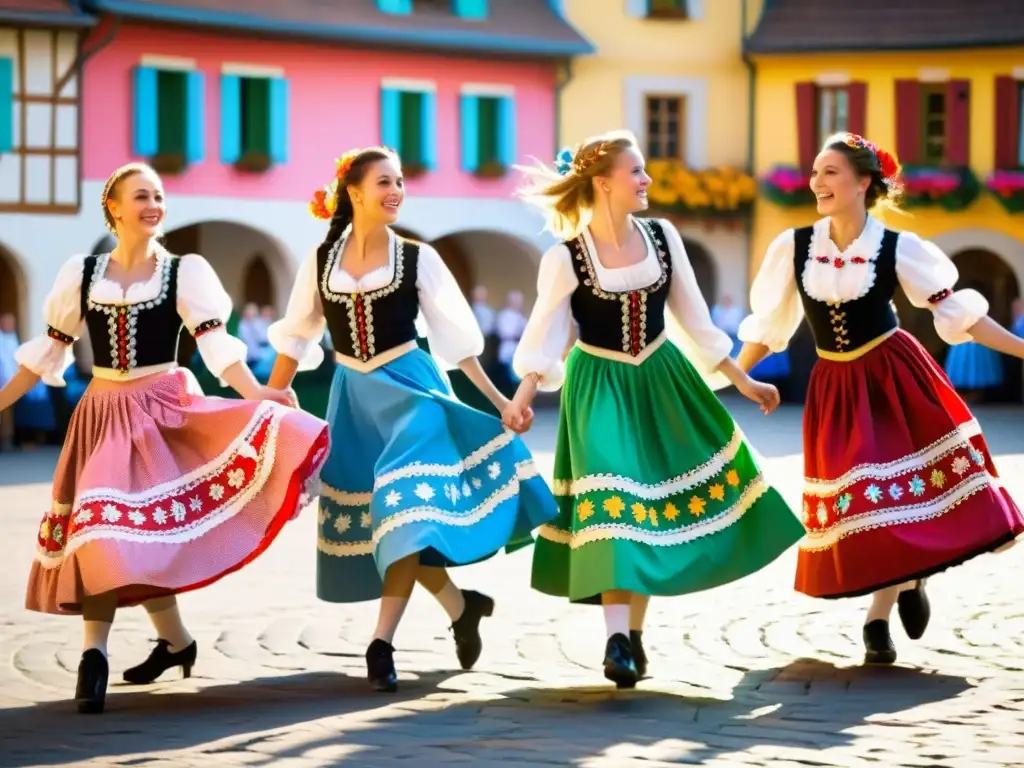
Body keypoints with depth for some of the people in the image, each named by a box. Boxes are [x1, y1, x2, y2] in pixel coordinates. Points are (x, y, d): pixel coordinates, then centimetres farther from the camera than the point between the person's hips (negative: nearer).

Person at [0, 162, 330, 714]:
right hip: (104, 414, 3)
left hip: (163, 406, -3)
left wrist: (255, 393, -25)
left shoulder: (185, 271, 0)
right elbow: (48, 351, 12)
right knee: (108, 528, -4)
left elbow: (215, 342, -10)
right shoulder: (81, 272, 6)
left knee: (130, 530, -13)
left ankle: (95, 656, -8)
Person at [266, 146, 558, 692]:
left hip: (409, 387, -3)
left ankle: (382, 643, -14)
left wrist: (496, 397, -2)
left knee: (406, 504, -17)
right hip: (354, 396, 3)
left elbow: (454, 334, 1)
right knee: (371, 516, 6)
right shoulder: (321, 260, 2)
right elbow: (296, 338, 8)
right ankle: (461, 606, 25)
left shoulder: (416, 258, -2)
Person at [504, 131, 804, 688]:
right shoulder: (566, 258, -13)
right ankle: (617, 641, -19)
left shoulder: (663, 238, -2)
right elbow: (545, 334, -8)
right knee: (613, 502, -17)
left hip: (661, 380, 5)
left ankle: (634, 634, 17)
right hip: (600, 387, -5)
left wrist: (741, 380, 9)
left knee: (655, 496, 6)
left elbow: (695, 319, 6)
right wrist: (522, 398, -22)